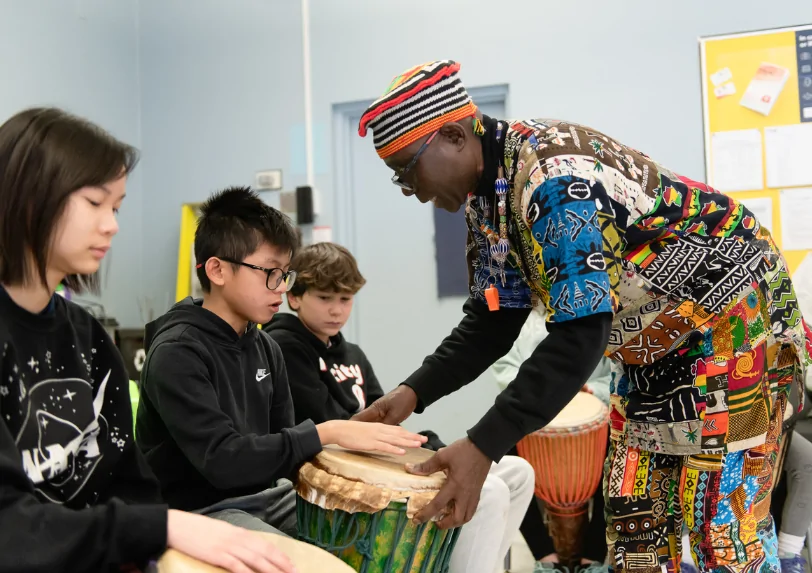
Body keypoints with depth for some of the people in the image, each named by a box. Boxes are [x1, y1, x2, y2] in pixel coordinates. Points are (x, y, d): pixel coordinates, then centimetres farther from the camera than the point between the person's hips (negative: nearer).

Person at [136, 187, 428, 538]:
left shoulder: (266, 348, 7)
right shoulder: (176, 353, -19)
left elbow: (280, 440, 9)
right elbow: (221, 460, -27)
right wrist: (326, 433, -27)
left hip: (266, 496, 8)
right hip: (199, 510, -8)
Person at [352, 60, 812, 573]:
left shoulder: (555, 177, -31)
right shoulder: (487, 194, -2)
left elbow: (580, 333, -35)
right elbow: (493, 321, 1)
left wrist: (484, 447, -37)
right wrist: (414, 392, -10)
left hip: (732, 317, -9)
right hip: (656, 338, 9)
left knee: (723, 521, -6)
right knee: (634, 517, 12)